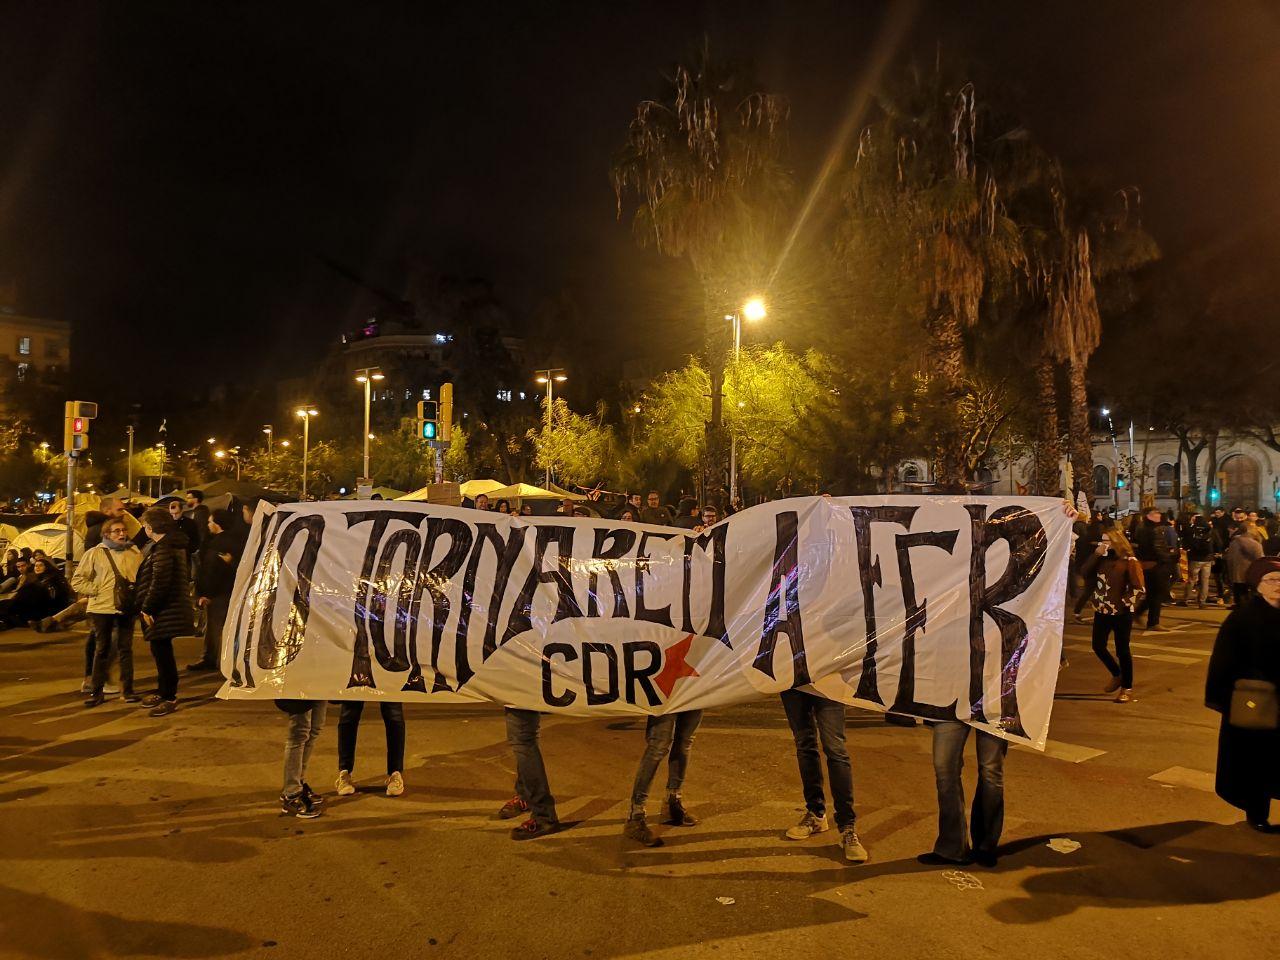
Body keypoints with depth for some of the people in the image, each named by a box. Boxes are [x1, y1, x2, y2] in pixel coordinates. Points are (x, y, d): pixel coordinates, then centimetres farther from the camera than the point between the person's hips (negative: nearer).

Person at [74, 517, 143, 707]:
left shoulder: (135, 553, 5)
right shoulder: (94, 554, 0)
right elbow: (77, 580, 2)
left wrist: (137, 591, -5)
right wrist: (95, 591, -6)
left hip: (127, 608, 1)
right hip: (102, 608, -1)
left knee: (125, 649, 7)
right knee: (101, 650, 8)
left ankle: (127, 689, 14)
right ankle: (96, 691, 16)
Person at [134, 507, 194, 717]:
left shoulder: (162, 549, -19)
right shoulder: (175, 545, 14)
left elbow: (159, 582, -24)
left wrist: (147, 608, -16)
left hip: (163, 612, -11)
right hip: (172, 609, 11)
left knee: (162, 652, -3)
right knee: (161, 652, 20)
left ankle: (169, 698, 4)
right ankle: (162, 692, 32)